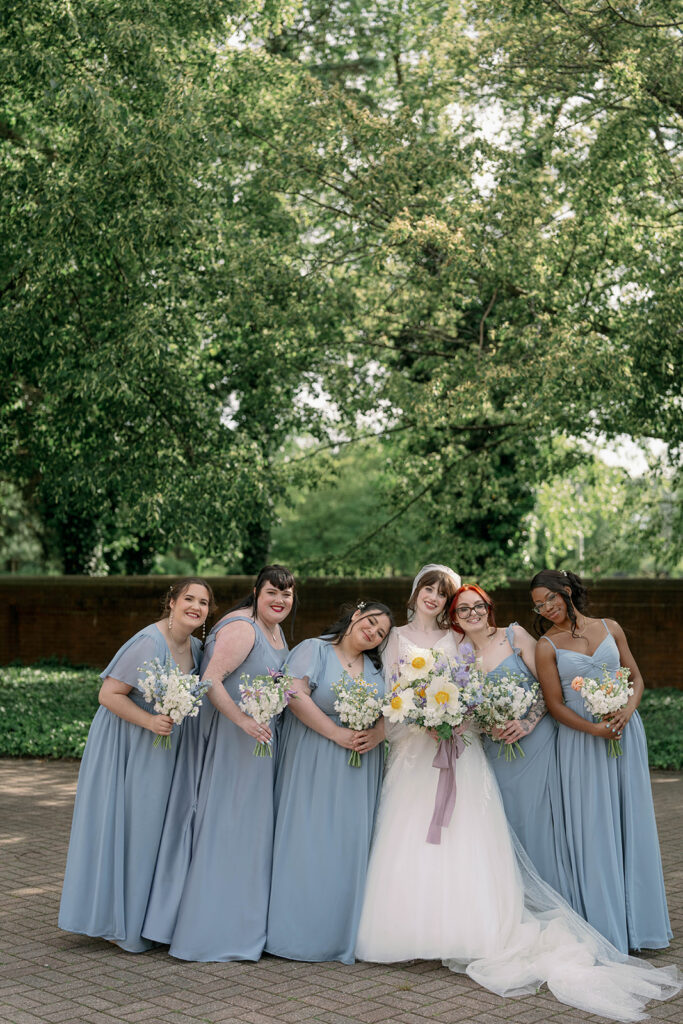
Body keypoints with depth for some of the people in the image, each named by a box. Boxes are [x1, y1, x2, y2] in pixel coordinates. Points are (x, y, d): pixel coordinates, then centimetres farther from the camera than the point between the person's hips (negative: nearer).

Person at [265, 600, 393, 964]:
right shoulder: (314, 650, -1)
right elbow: (296, 695, -14)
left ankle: (342, 932, 12)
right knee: (309, 844, -5)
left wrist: (377, 734, -10)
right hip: (314, 766, -5)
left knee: (351, 844, 4)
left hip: (359, 772, 5)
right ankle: (301, 931, 3)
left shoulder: (376, 667, 15)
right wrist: (338, 733, -16)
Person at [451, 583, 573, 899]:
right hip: (496, 749, 3)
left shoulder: (514, 635, -2)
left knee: (538, 819, -6)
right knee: (509, 820, 1)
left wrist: (528, 723, -15)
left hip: (534, 740, -3)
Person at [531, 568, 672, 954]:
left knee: (632, 823, 7)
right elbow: (556, 705, -4)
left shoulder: (610, 628, 5)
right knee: (593, 827, -1)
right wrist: (595, 729, -17)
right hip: (581, 738, -3)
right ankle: (603, 926, 9)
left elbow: (636, 677, 9)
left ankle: (637, 919, 18)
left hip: (625, 730, 3)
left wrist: (627, 711, -10)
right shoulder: (547, 646, -2)